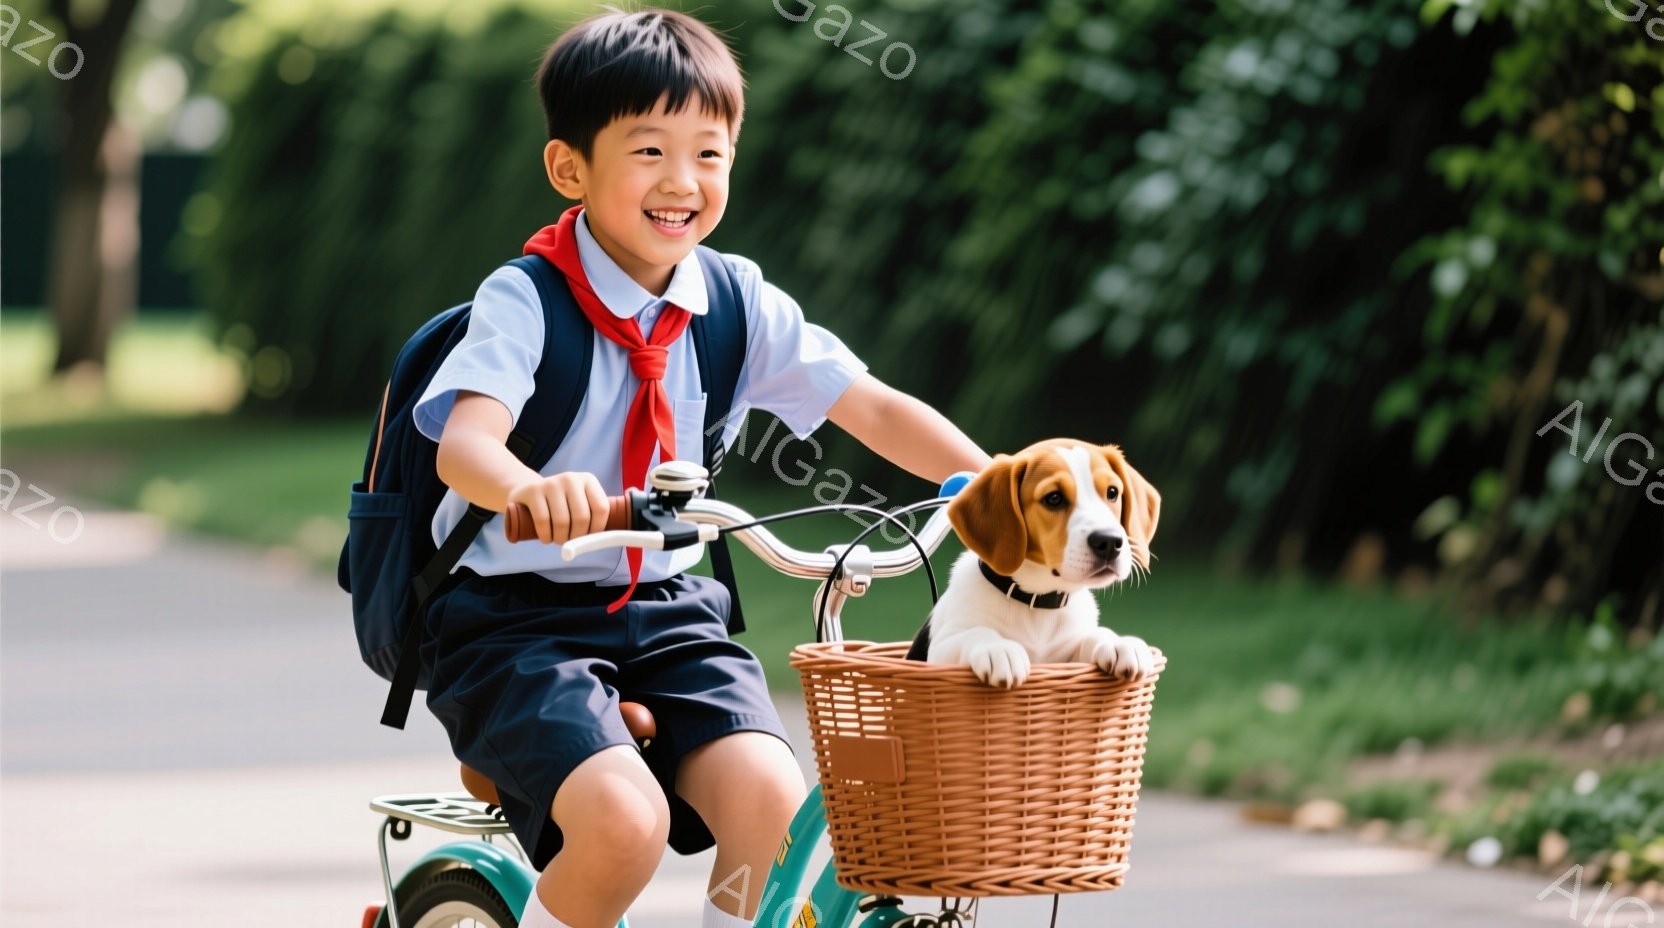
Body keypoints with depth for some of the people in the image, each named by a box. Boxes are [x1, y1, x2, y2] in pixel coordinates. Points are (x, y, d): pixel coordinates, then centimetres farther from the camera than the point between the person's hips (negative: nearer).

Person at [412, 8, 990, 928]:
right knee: (624, 819, -30)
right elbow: (464, 443, -29)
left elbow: (876, 409, 3)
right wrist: (533, 490, -53)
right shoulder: (525, 300, -12)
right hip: (518, 619, -5)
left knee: (774, 806, -22)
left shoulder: (738, 302, 3)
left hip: (668, 612, 5)